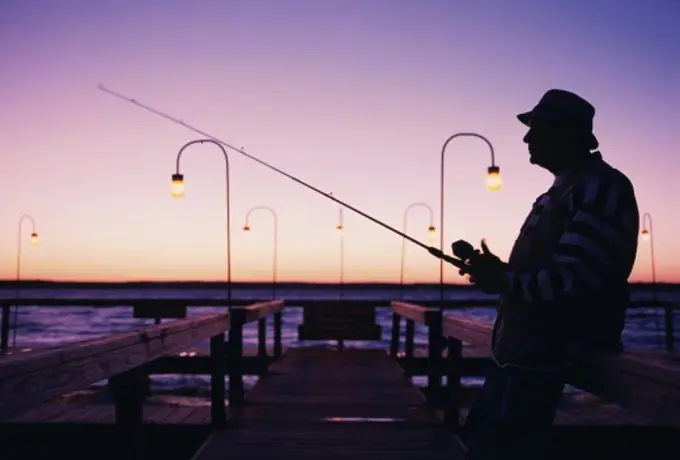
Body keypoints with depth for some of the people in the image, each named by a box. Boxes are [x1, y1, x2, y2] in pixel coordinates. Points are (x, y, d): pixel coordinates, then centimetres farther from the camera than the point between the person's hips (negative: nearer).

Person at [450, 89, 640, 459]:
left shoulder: (600, 188, -15)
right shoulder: (562, 191, 18)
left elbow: (572, 282, -23)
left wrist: (503, 280, -11)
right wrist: (496, 272, 7)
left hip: (546, 357, -10)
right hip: (520, 352, 10)